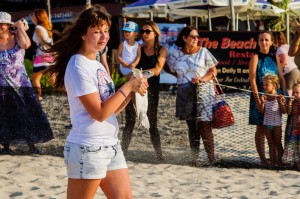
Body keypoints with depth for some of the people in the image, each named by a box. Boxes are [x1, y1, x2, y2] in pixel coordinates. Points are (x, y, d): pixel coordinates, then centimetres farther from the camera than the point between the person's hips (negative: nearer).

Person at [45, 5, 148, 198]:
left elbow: (111, 109, 12)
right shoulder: (79, 66, -14)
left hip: (111, 145, 9)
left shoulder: (98, 64, 12)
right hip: (88, 149, -8)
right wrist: (128, 86, -14)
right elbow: (99, 113, -19)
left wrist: (132, 92, -2)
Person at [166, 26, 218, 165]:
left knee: (204, 125, -10)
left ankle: (211, 157, -4)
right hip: (185, 94, 3)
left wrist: (202, 79, -15)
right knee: (191, 127, 6)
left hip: (203, 92, -3)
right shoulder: (175, 54, 6)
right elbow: (172, 70, 17)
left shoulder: (203, 52, 1)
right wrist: (184, 80, 3)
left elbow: (213, 71, 1)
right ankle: (194, 157, 13)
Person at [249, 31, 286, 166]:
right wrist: (257, 98, -16)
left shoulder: (275, 58, 10)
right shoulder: (256, 57, -4)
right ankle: (262, 158, 5)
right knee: (261, 129, 0)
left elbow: (281, 78, 10)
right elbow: (252, 80, -10)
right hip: (261, 96, -5)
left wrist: (284, 95, 0)